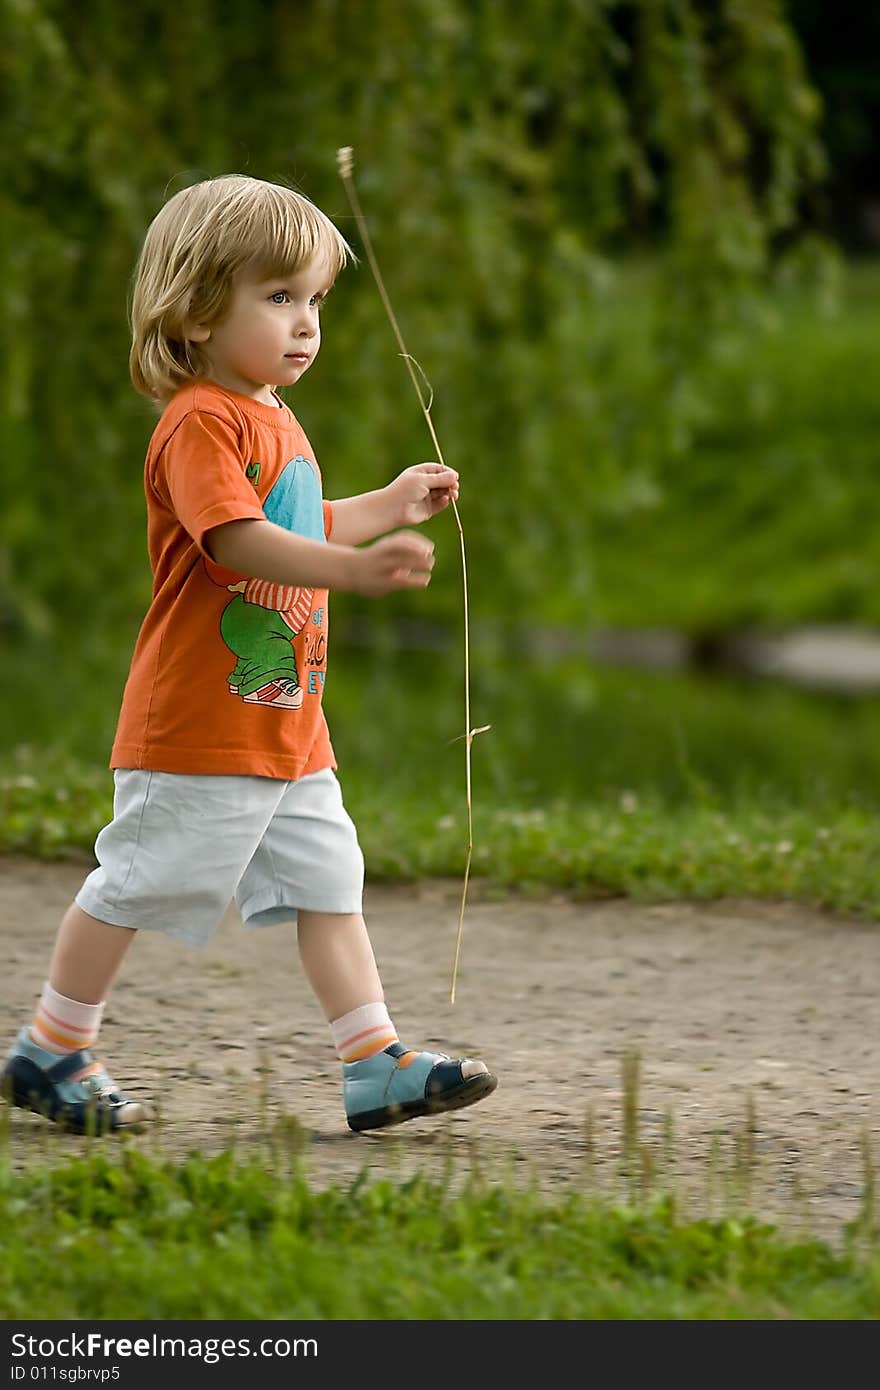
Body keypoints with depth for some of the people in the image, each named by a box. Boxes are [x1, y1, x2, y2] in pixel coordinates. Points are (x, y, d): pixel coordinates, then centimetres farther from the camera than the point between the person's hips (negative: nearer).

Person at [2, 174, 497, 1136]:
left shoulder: (275, 422, 15)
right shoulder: (200, 424, -16)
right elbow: (237, 539, -30)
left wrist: (388, 507, 24)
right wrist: (354, 567, -40)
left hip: (286, 723, 9)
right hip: (197, 726, -9)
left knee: (328, 884, 5)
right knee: (136, 884, 1)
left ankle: (376, 1065, 5)